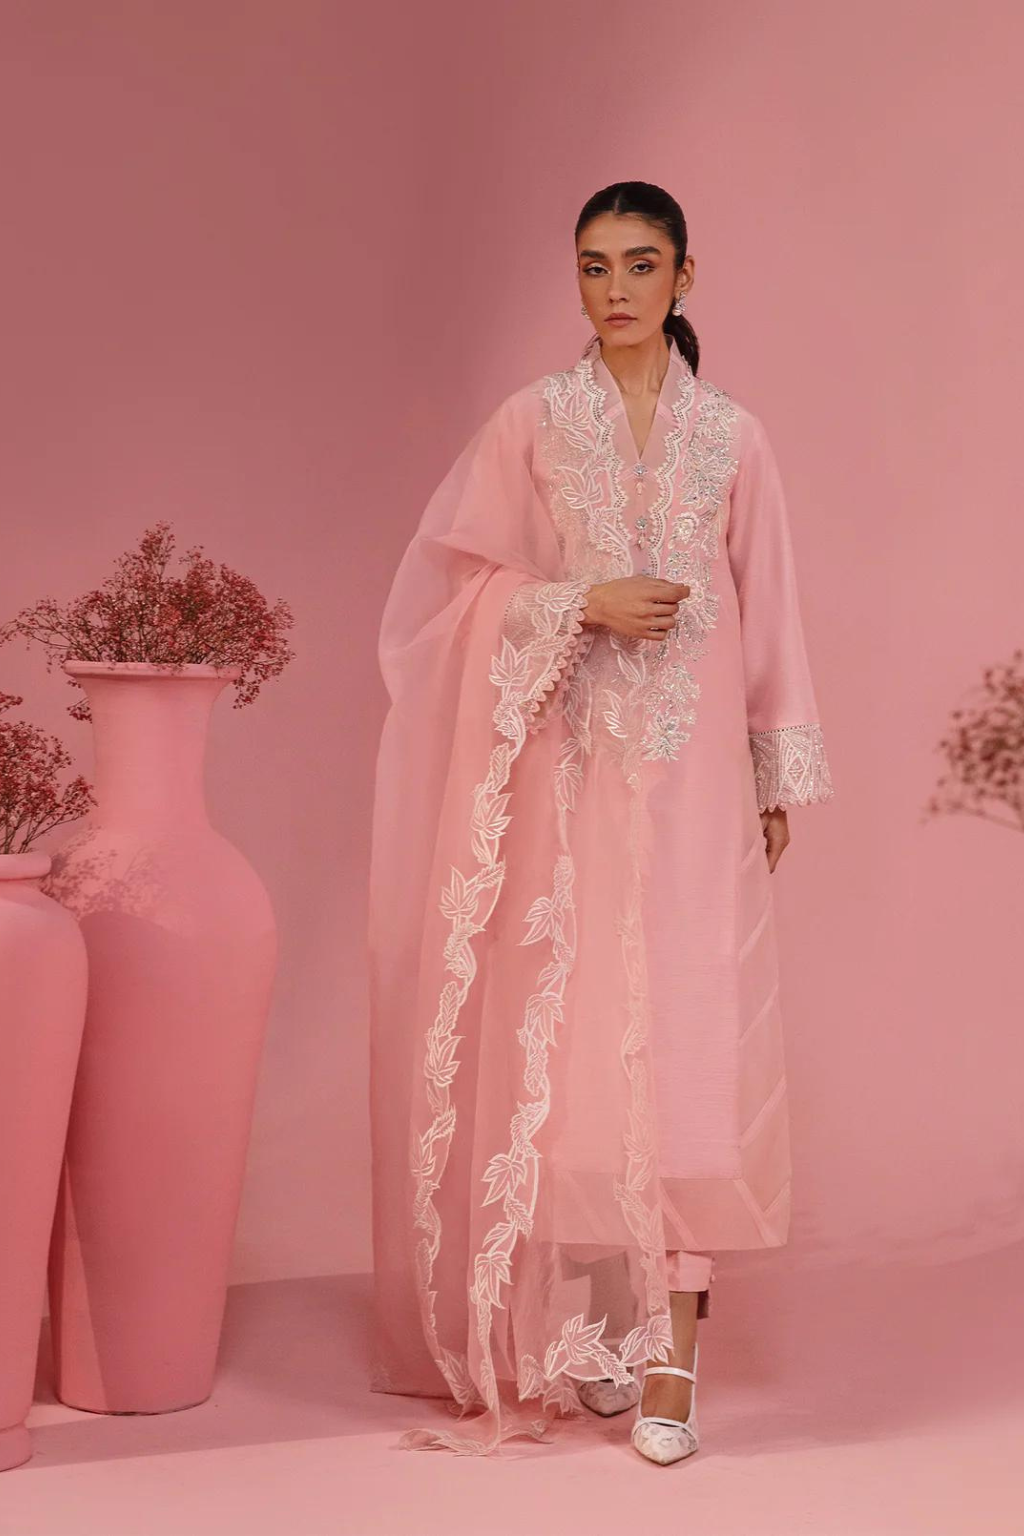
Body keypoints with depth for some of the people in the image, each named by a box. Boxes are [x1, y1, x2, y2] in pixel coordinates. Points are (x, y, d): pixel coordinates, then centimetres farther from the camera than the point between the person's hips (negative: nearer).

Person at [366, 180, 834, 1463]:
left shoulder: (731, 436, 7)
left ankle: (669, 1347, -8)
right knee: (569, 1026, 1)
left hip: (691, 769, 0)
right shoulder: (530, 423, 5)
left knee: (686, 1030, -8)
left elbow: (766, 611, 9)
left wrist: (780, 779, 7)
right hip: (568, 767, 0)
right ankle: (588, 1322, 13)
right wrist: (587, 605, -12)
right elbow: (467, 584, 3)